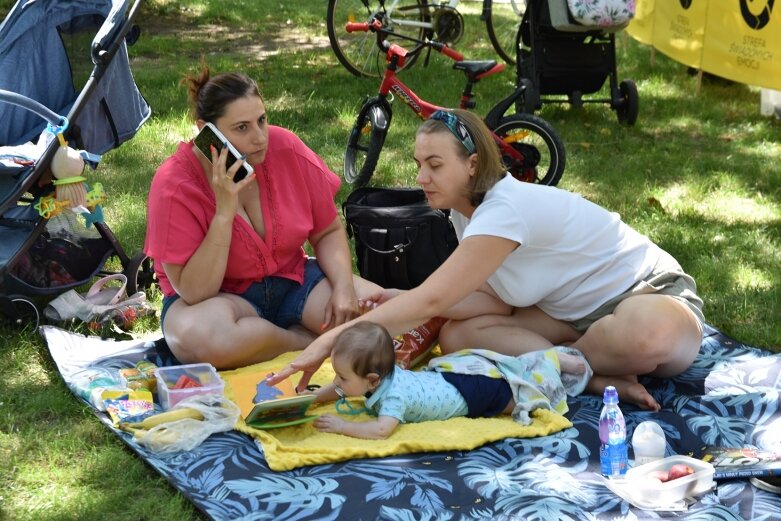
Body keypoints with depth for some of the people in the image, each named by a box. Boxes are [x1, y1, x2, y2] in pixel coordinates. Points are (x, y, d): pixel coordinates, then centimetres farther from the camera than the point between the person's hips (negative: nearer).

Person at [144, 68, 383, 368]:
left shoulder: (286, 149, -12)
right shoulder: (174, 184, -21)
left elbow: (328, 232, 3)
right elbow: (195, 293, -23)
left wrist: (344, 287, -17)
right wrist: (224, 213, -32)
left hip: (292, 280, 3)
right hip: (219, 296, -3)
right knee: (198, 336, -39)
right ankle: (309, 338, -14)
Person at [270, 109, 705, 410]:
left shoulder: (506, 210, -29)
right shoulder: (468, 212, 0)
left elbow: (432, 298, -34)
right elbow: (500, 300, -6)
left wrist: (332, 339, -34)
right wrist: (408, 303, -15)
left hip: (649, 293, -7)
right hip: (579, 311, 7)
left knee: (650, 336, -45)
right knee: (457, 335, -16)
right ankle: (600, 379, -18)